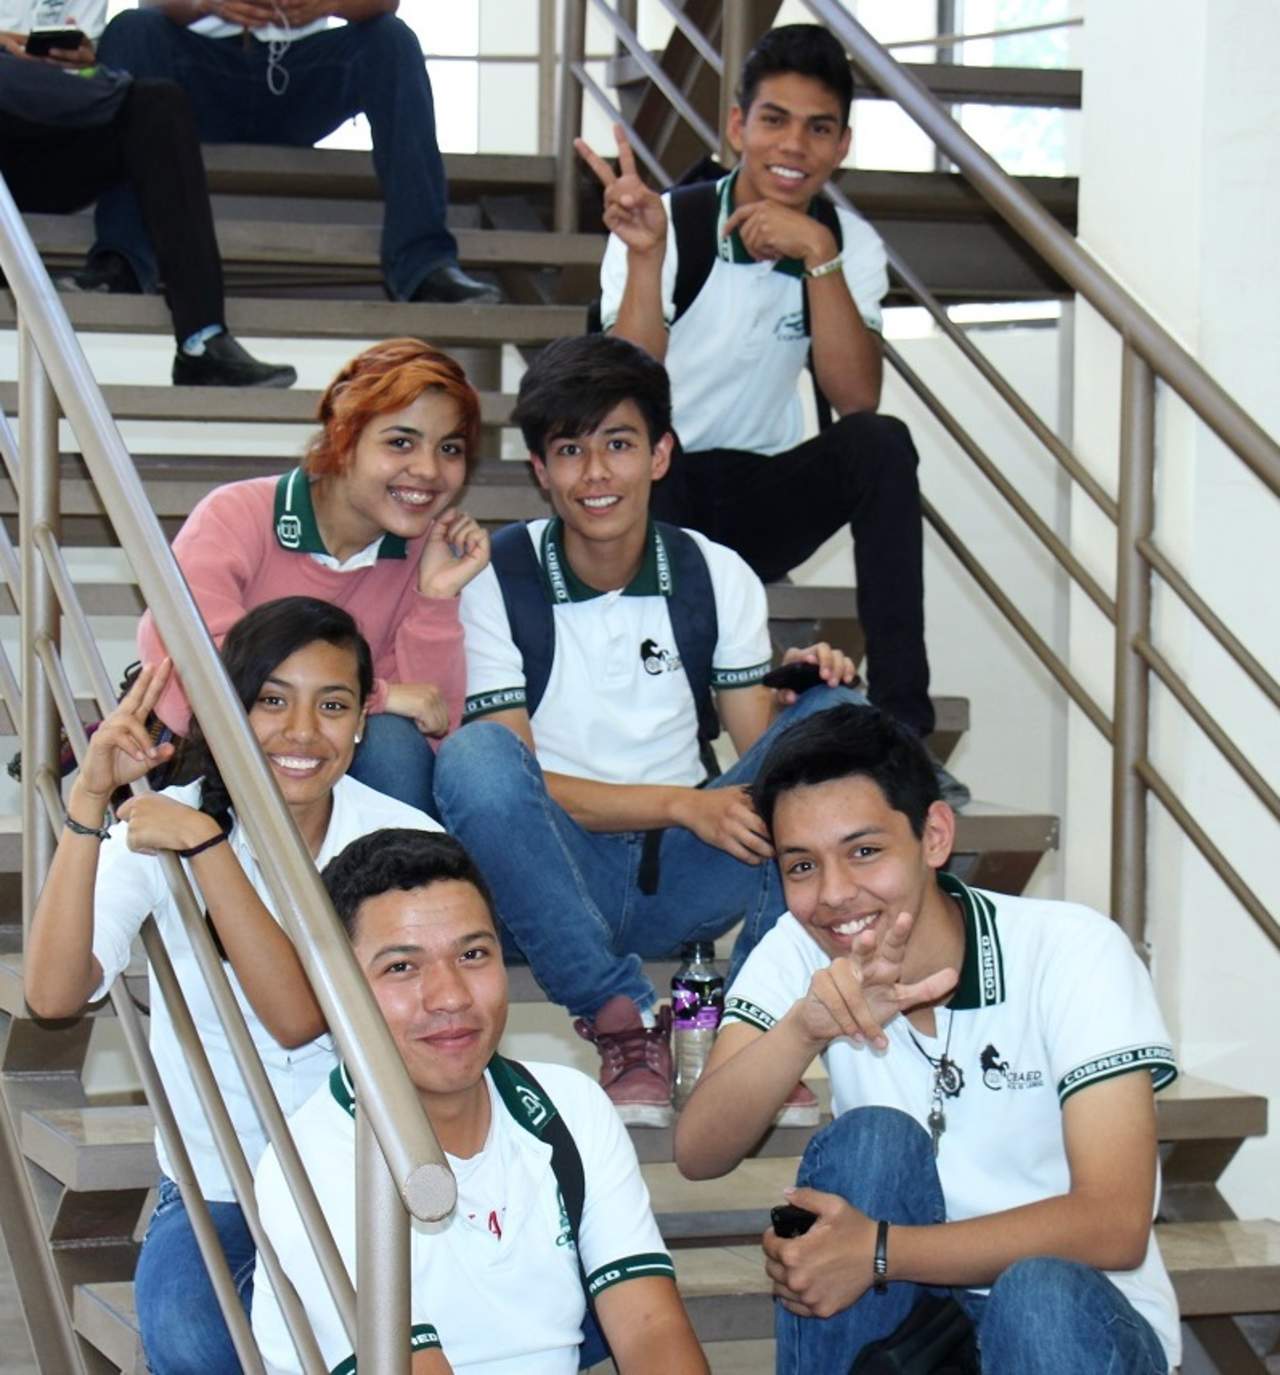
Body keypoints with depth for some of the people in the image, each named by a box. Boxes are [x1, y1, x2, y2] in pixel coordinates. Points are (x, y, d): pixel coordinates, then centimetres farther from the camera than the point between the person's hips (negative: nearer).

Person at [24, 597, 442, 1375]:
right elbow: (54, 994, -23)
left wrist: (204, 845, -29)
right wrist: (88, 805, -29)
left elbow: (301, 1017, -23)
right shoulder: (157, 829, -6)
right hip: (214, 1189, 0)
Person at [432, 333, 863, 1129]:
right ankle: (625, 1025, -25)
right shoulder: (495, 582, -5)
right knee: (474, 757, -34)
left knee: (831, 715, -17)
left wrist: (803, 687, -19)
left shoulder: (717, 579, 6)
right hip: (555, 879, -3)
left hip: (680, 880, 3)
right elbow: (515, 781, -10)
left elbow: (765, 755, 4)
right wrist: (681, 802, -21)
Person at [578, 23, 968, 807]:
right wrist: (648, 257, -36)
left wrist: (818, 256, -26)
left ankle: (902, 733, -27)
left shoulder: (850, 245, -1)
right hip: (657, 500, -4)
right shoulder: (668, 226, -11)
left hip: (760, 506, 4)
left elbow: (856, 399, -17)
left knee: (882, 445, -25)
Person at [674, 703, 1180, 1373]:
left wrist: (878, 1252, -30)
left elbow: (1114, 1226, -23)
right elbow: (698, 1155, -17)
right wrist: (803, 1029, -35)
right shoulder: (799, 954, -4)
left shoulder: (1073, 953, -16)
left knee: (1040, 1292, -35)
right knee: (871, 1139, -24)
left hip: (1078, 1317, -3)